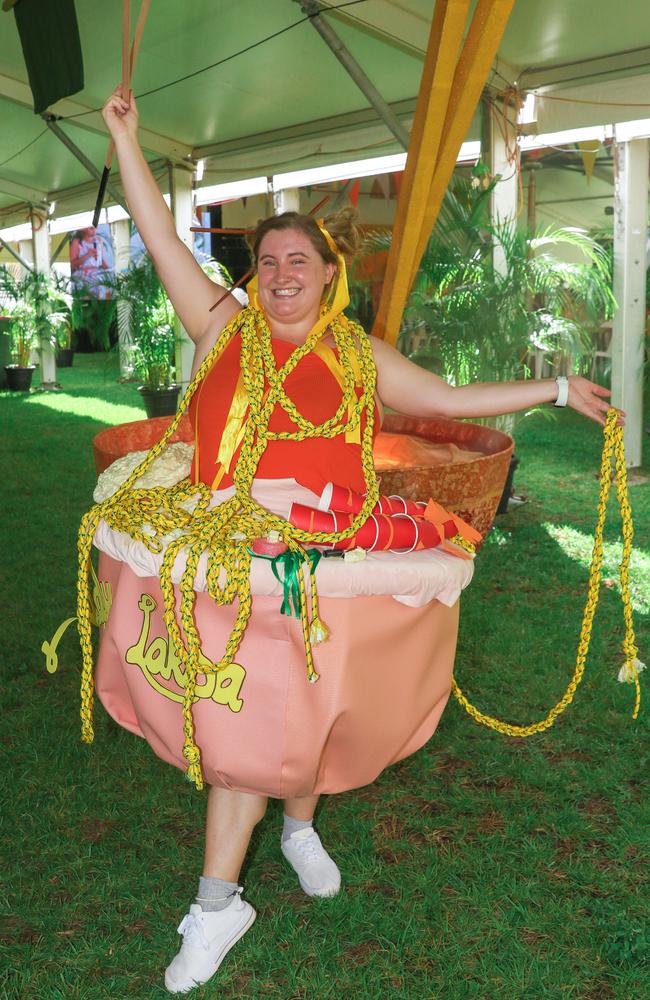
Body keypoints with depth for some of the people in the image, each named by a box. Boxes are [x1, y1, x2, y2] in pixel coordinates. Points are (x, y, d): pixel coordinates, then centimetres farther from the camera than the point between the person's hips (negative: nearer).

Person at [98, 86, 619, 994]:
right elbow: (160, 238, 4)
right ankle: (218, 908, 16)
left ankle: (301, 828, 44)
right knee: (243, 725, 2)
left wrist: (555, 389, 17)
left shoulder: (361, 356, 9)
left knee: (303, 714, 13)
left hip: (325, 562, 2)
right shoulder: (222, 327, 4)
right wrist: (126, 137, 5)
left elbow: (450, 398, 16)